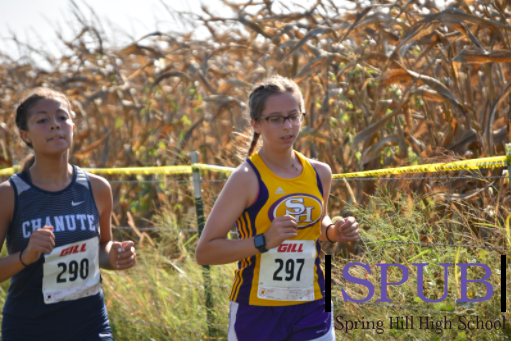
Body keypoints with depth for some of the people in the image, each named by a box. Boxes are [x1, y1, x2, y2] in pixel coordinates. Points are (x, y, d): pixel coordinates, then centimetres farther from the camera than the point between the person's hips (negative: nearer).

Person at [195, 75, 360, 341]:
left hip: (312, 308, 5)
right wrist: (264, 241, -26)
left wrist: (333, 232, 2)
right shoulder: (246, 178, -13)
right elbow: (204, 252, -15)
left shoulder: (319, 173, 4)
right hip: (257, 312, -4)